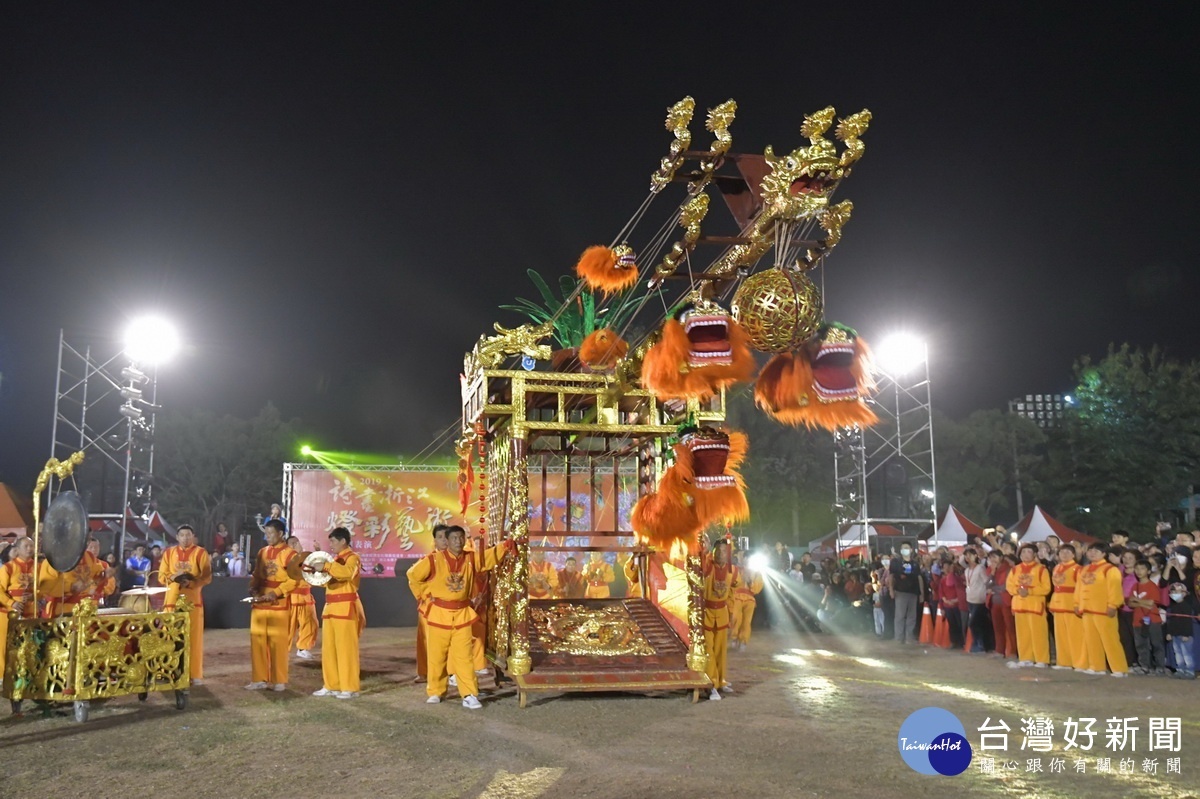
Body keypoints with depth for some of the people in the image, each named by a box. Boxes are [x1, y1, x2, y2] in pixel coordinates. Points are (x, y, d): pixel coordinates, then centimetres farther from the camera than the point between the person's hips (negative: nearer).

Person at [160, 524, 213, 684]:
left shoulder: (200, 553, 3)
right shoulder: (169, 553, 12)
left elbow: (207, 577, -4)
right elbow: (161, 576, 7)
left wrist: (191, 582, -20)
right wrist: (173, 577, -13)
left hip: (193, 599, -2)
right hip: (172, 599, 2)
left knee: (194, 637, -2)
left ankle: (195, 675, 2)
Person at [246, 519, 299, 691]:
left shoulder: (289, 553, -5)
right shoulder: (262, 552, 13)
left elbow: (294, 579, -11)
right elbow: (256, 575, 19)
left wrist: (276, 593, -19)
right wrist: (254, 589, 1)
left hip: (278, 604, -6)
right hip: (259, 603, 6)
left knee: (277, 642, -1)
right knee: (257, 640, 7)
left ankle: (279, 681, 7)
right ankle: (260, 679, 16)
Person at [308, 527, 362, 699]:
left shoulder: (352, 557, -7)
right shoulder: (336, 559, 19)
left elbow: (347, 572, -29)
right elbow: (327, 580, 19)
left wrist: (325, 566, -28)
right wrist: (314, 570, 4)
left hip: (346, 608, -9)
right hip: (331, 607, 9)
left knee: (345, 647, -7)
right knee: (329, 648, 8)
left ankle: (349, 687, -3)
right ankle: (332, 685, 16)